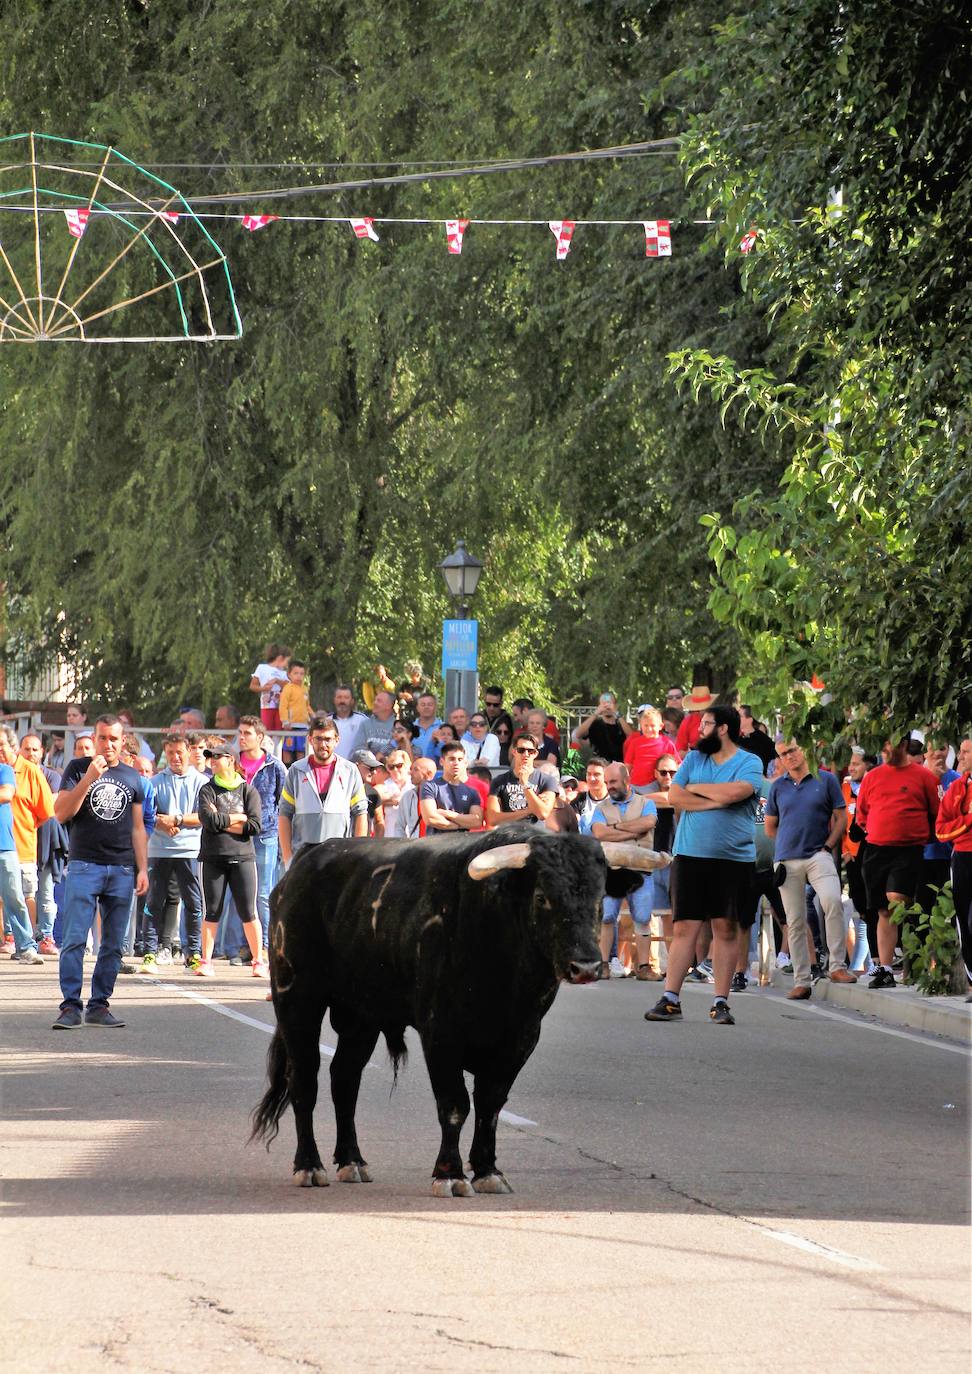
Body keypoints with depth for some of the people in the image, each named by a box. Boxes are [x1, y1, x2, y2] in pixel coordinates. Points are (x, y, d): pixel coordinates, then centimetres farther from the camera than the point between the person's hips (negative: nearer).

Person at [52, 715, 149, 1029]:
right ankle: (71, 1006, -9)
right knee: (74, 940, -10)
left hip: (122, 871, 3)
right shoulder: (78, 769, 5)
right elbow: (61, 813, -6)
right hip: (84, 865, -3)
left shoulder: (132, 778, 14)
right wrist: (89, 779, -15)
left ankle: (99, 1005, 9)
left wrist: (143, 869, 10)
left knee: (113, 944, 3)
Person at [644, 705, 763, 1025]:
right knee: (685, 927, -1)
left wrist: (696, 788, -3)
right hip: (690, 855, 2)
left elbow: (735, 792, -18)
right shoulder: (694, 758, 12)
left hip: (735, 858, -2)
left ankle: (720, 1002, 8)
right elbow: (674, 796, 1)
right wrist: (715, 801, -9)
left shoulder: (749, 763, 0)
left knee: (727, 929, 2)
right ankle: (670, 999, -1)